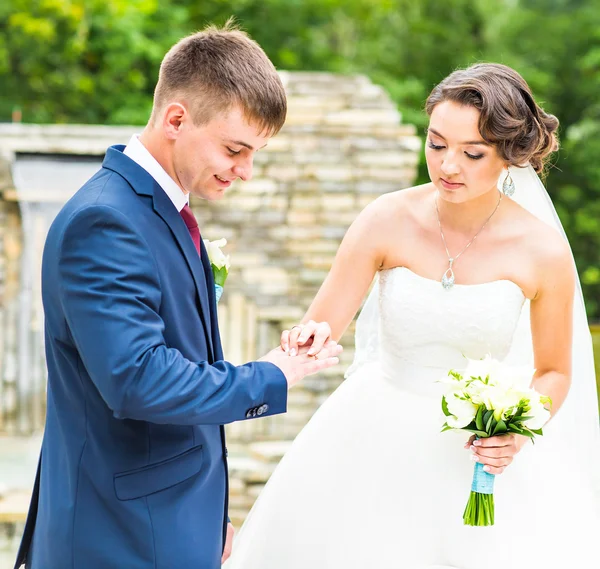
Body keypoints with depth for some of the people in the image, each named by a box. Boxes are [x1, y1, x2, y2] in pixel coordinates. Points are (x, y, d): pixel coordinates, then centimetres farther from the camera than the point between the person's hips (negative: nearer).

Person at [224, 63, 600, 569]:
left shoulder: (542, 251, -13)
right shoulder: (389, 221, -12)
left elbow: (555, 372, 1)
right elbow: (317, 335, -10)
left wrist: (518, 435, -17)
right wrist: (304, 343, -33)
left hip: (476, 458, -1)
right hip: (376, 443, 1)